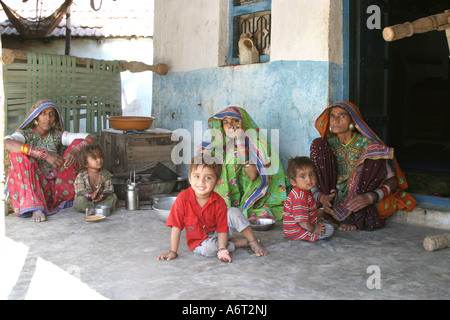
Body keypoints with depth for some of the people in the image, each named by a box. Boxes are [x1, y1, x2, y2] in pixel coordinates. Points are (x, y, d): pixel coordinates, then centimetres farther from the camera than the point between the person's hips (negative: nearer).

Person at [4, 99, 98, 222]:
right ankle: (35, 208, -31)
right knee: (17, 153, -24)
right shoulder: (25, 134, -1)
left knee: (79, 143, -7)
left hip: (58, 187, 2)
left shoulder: (58, 135, 8)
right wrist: (45, 154, -31)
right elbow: (6, 143, -27)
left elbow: (92, 138, -3)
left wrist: (75, 151, -26)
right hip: (34, 188, -2)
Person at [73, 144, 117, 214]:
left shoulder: (106, 174, -1)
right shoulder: (81, 176, -8)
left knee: (113, 196, -17)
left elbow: (109, 189, -7)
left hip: (100, 199, 3)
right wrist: (90, 195, -38)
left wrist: (103, 195, -31)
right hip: (87, 200, -3)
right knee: (79, 200, -31)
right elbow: (80, 191, -17)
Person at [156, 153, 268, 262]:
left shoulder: (218, 202, -18)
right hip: (199, 241, -1)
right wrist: (173, 252, -18)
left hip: (217, 234, 1)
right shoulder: (183, 198, -23)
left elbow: (222, 228, -15)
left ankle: (254, 243, -8)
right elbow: (176, 226, -19)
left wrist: (221, 249, -31)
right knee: (207, 249, -35)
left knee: (234, 212, -22)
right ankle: (236, 243, -9)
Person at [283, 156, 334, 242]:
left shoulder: (303, 193, 5)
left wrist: (316, 217, 16)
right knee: (329, 229, -8)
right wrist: (314, 229, -20)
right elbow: (301, 220, -32)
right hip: (297, 231, -11)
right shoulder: (300, 197, -30)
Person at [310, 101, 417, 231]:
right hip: (334, 199, 3)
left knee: (373, 152, -24)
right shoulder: (329, 145, 3)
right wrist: (321, 197, -20)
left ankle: (356, 217, -21)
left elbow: (392, 180, -11)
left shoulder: (367, 143, -7)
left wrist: (371, 197, -31)